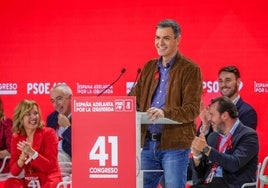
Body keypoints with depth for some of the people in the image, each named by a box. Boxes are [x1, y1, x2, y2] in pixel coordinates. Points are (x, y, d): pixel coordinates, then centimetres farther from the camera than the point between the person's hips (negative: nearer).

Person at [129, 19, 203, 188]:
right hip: (148, 142, 6)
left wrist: (165, 113, -30)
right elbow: (135, 97, 16)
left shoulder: (190, 69, -4)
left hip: (175, 143, -6)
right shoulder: (149, 67, 16)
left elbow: (192, 109, -13)